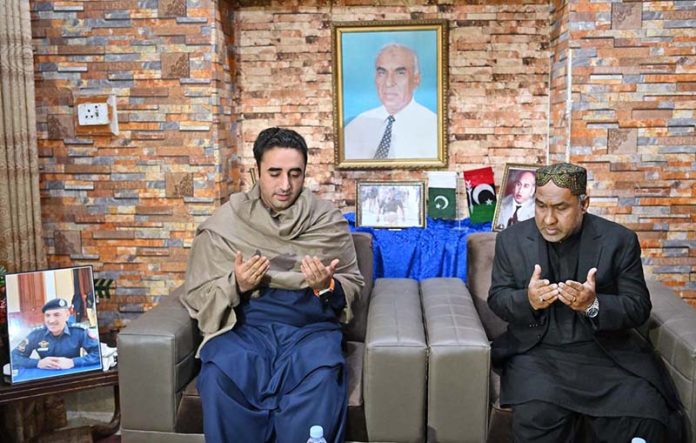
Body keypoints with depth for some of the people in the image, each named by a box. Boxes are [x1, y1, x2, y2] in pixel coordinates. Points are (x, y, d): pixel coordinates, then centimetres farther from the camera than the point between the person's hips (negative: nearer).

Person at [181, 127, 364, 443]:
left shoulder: (329, 220, 7)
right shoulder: (224, 223, 5)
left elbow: (353, 285, 11)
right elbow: (197, 296, 6)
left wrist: (327, 286, -11)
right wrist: (236, 285, -14)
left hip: (309, 323, 0)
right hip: (245, 322, 0)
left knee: (322, 377, -33)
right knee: (219, 374, -31)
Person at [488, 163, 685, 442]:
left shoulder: (619, 240, -2)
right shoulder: (511, 240, 2)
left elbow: (638, 307, -2)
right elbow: (496, 298, 4)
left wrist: (593, 305, -23)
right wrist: (527, 300, -19)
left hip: (606, 352, 1)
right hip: (537, 352, 0)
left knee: (646, 418, -20)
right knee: (536, 415, -28)